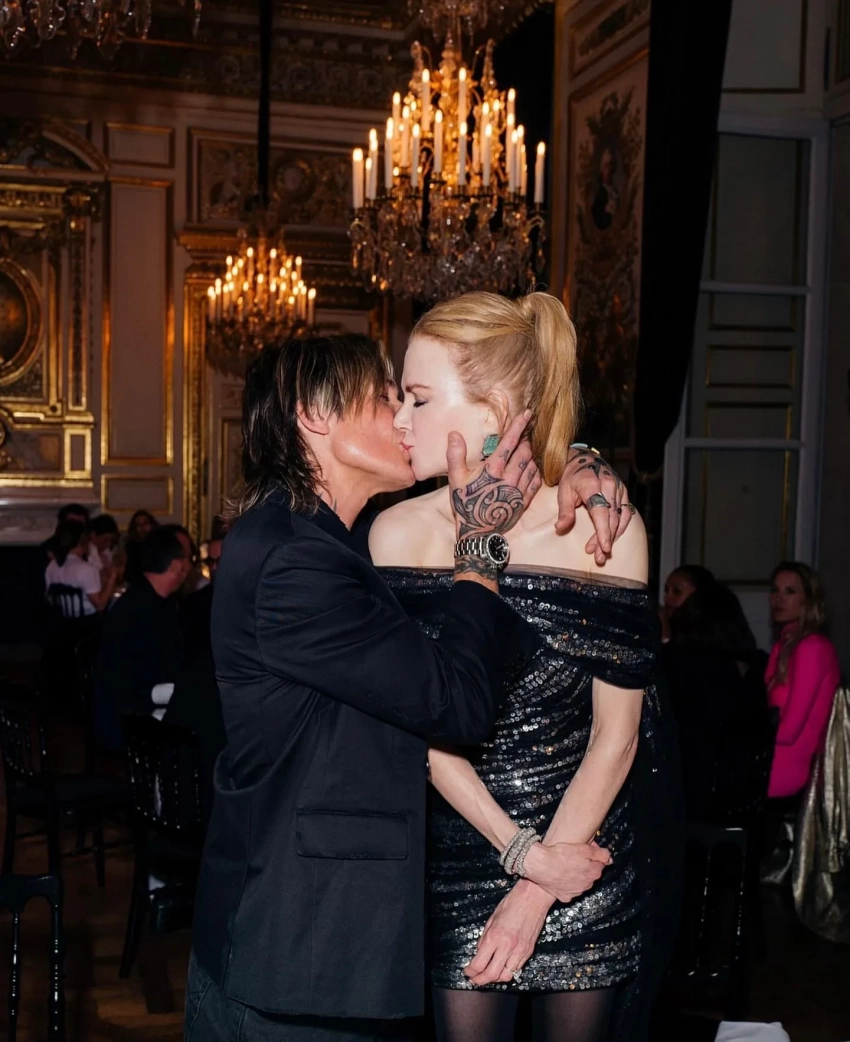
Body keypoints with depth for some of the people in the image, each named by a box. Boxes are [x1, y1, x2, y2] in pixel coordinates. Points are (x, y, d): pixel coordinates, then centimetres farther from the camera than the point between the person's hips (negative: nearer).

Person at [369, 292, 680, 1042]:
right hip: (457, 856, 1)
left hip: (585, 850, 0)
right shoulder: (399, 533, -8)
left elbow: (615, 734, -8)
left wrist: (539, 891, -10)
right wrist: (521, 853, -13)